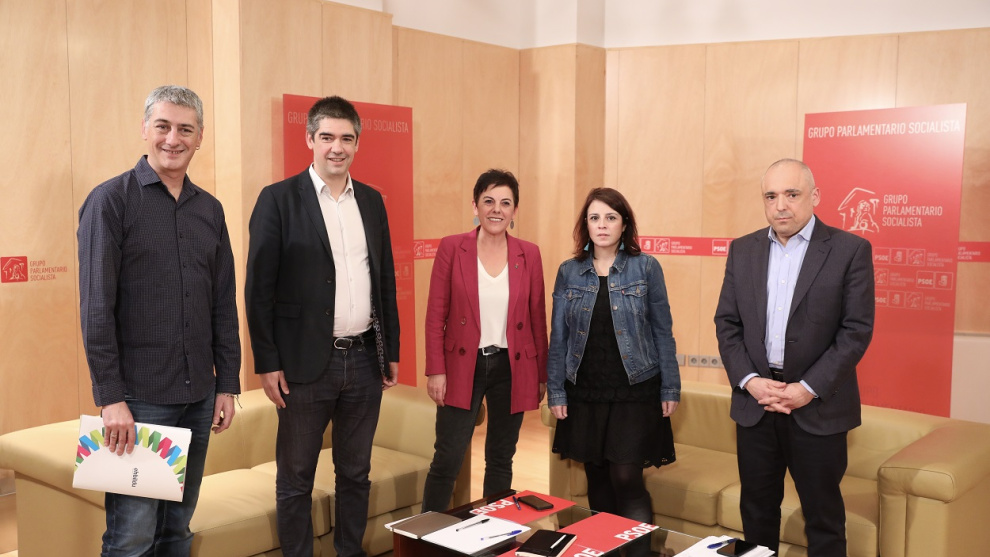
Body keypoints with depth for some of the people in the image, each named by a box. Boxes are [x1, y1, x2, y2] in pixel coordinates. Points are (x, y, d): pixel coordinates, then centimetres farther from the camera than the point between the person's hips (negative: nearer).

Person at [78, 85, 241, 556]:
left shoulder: (210, 209, 10)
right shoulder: (111, 200, -5)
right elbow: (96, 306, -10)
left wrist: (227, 384, 9)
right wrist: (110, 398, -14)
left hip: (198, 397, 5)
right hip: (137, 396, -5)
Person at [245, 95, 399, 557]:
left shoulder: (372, 201, 9)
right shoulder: (278, 199, -6)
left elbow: (386, 280, 12)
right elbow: (259, 288, -7)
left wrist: (391, 351, 11)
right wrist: (267, 363, -10)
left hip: (365, 360, 4)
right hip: (307, 363, -4)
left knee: (355, 471, 16)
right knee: (296, 478, 9)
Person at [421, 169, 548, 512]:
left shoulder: (529, 254, 2)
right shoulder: (452, 248, -4)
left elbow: (537, 318, 7)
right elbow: (436, 315, -3)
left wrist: (542, 375, 8)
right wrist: (436, 371, -8)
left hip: (512, 369, 2)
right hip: (463, 367, -2)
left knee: (501, 459, 12)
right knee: (447, 459, -1)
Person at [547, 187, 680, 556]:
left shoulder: (646, 267, -2)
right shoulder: (568, 272, 3)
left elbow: (662, 331, 0)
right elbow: (558, 337, 5)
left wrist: (670, 389, -3)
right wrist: (555, 392, 2)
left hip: (635, 392, -2)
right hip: (584, 394, 3)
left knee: (626, 478, -7)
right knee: (597, 480, 11)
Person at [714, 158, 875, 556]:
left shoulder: (850, 250, -5)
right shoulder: (742, 251, 7)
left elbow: (857, 329, -8)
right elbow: (726, 323, 6)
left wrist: (810, 388, -15)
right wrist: (749, 380, -8)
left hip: (818, 407, -3)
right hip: (755, 403, 3)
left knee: (823, 517, 8)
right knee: (756, 511, 14)